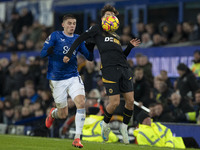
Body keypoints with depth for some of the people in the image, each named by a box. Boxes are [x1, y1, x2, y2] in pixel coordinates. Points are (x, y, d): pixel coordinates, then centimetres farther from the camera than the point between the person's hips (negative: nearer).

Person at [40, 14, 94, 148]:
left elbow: (90, 57, 6)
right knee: (63, 114, 5)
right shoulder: (55, 36, -2)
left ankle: (77, 138, -18)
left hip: (73, 77, 2)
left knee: (81, 103, -23)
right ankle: (53, 113, 44)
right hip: (57, 80, -2)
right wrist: (48, 51, -31)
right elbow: (42, 53, -7)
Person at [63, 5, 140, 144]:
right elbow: (80, 39, 12)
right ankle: (105, 124, 17)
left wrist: (130, 46, 14)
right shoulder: (97, 29, 13)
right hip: (109, 69, -6)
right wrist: (69, 54, 5)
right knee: (115, 102, -11)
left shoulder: (117, 36, 27)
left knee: (130, 101, -1)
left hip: (124, 69, 6)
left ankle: (124, 127, 19)